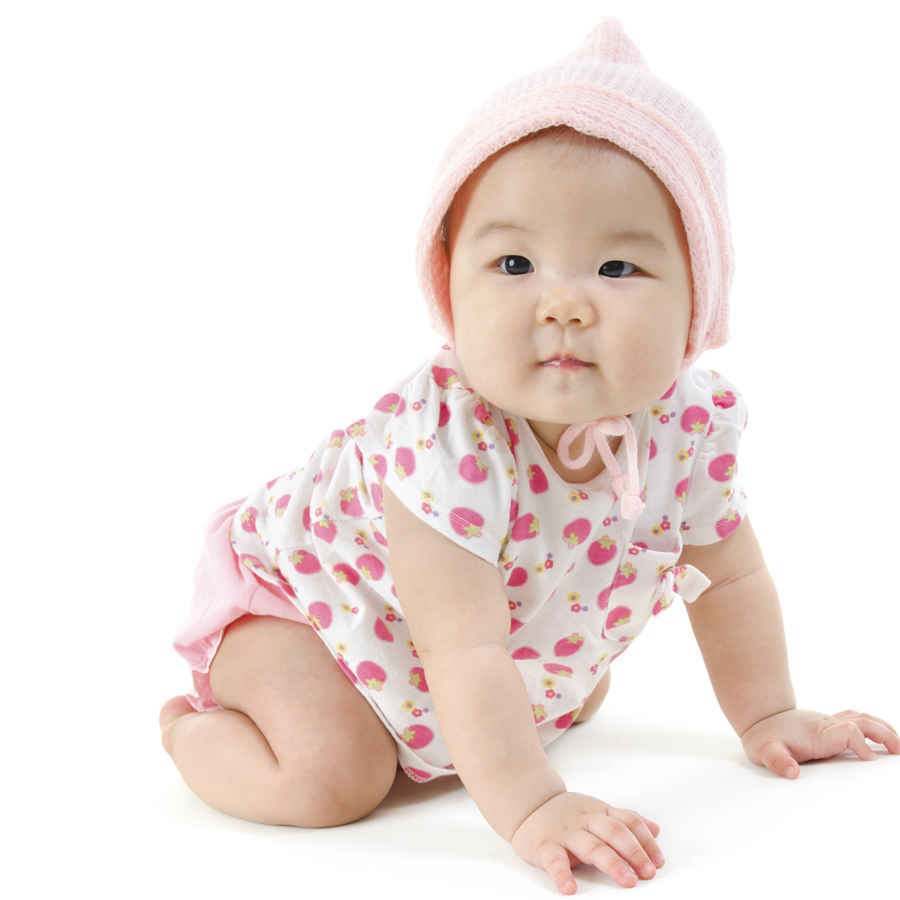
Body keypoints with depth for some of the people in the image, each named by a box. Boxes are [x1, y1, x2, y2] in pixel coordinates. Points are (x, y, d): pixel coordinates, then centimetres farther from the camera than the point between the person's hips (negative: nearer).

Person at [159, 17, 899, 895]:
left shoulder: (692, 421, -21)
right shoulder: (447, 442, -42)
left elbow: (730, 577, -3)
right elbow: (464, 654, -42)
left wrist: (769, 716, 1)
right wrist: (530, 808, -44)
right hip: (293, 585, -6)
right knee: (335, 777, -25)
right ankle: (194, 729, 6)